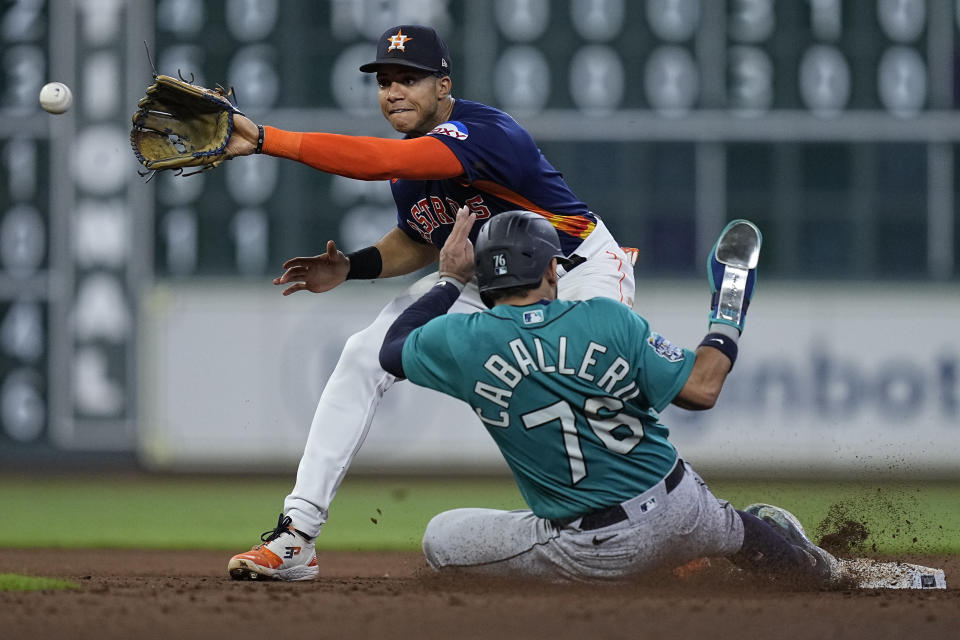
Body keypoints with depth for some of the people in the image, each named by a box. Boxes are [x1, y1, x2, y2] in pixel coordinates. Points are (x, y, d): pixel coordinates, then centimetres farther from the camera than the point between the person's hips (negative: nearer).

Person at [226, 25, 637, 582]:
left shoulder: (482, 133, -32)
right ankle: (296, 536, -7)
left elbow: (380, 161, -47)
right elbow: (420, 240, 13)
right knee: (363, 357, -6)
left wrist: (263, 139, -52)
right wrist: (351, 268, -7)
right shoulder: (411, 153, -5)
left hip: (581, 270, -8)